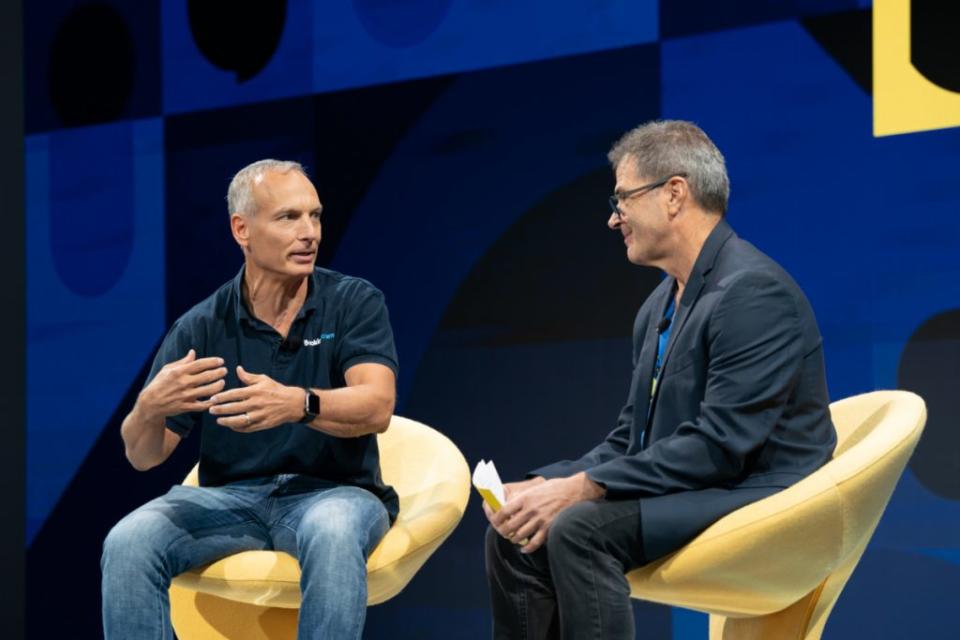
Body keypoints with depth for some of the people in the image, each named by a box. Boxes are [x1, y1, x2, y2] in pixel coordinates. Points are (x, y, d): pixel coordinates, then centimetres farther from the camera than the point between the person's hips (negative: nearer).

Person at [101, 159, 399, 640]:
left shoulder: (354, 303, -2)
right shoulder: (201, 327, 2)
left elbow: (376, 407, -18)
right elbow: (143, 456, 0)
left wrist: (297, 403, -40)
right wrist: (150, 409, -26)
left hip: (333, 491, -2)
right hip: (231, 496, 2)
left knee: (332, 533, -37)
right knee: (128, 542, -25)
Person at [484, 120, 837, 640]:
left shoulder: (753, 290, -16)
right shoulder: (659, 307, 14)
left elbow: (720, 445, -23)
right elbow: (629, 438, 17)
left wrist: (580, 489, -22)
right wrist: (544, 485, -2)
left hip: (756, 501, -9)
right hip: (685, 495, 9)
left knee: (580, 528, -28)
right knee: (514, 533, -7)